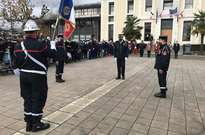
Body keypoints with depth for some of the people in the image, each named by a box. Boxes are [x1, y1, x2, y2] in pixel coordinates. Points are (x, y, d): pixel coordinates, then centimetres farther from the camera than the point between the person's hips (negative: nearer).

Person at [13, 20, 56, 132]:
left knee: (28, 98, 16)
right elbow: (53, 54, -7)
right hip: (37, 76, -6)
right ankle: (36, 124, 18)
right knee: (38, 99, 6)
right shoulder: (40, 45, -17)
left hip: (24, 76, 7)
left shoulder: (18, 46, 4)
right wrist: (53, 46, 12)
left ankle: (29, 123, 28)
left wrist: (20, 74, 20)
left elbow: (16, 64, 8)